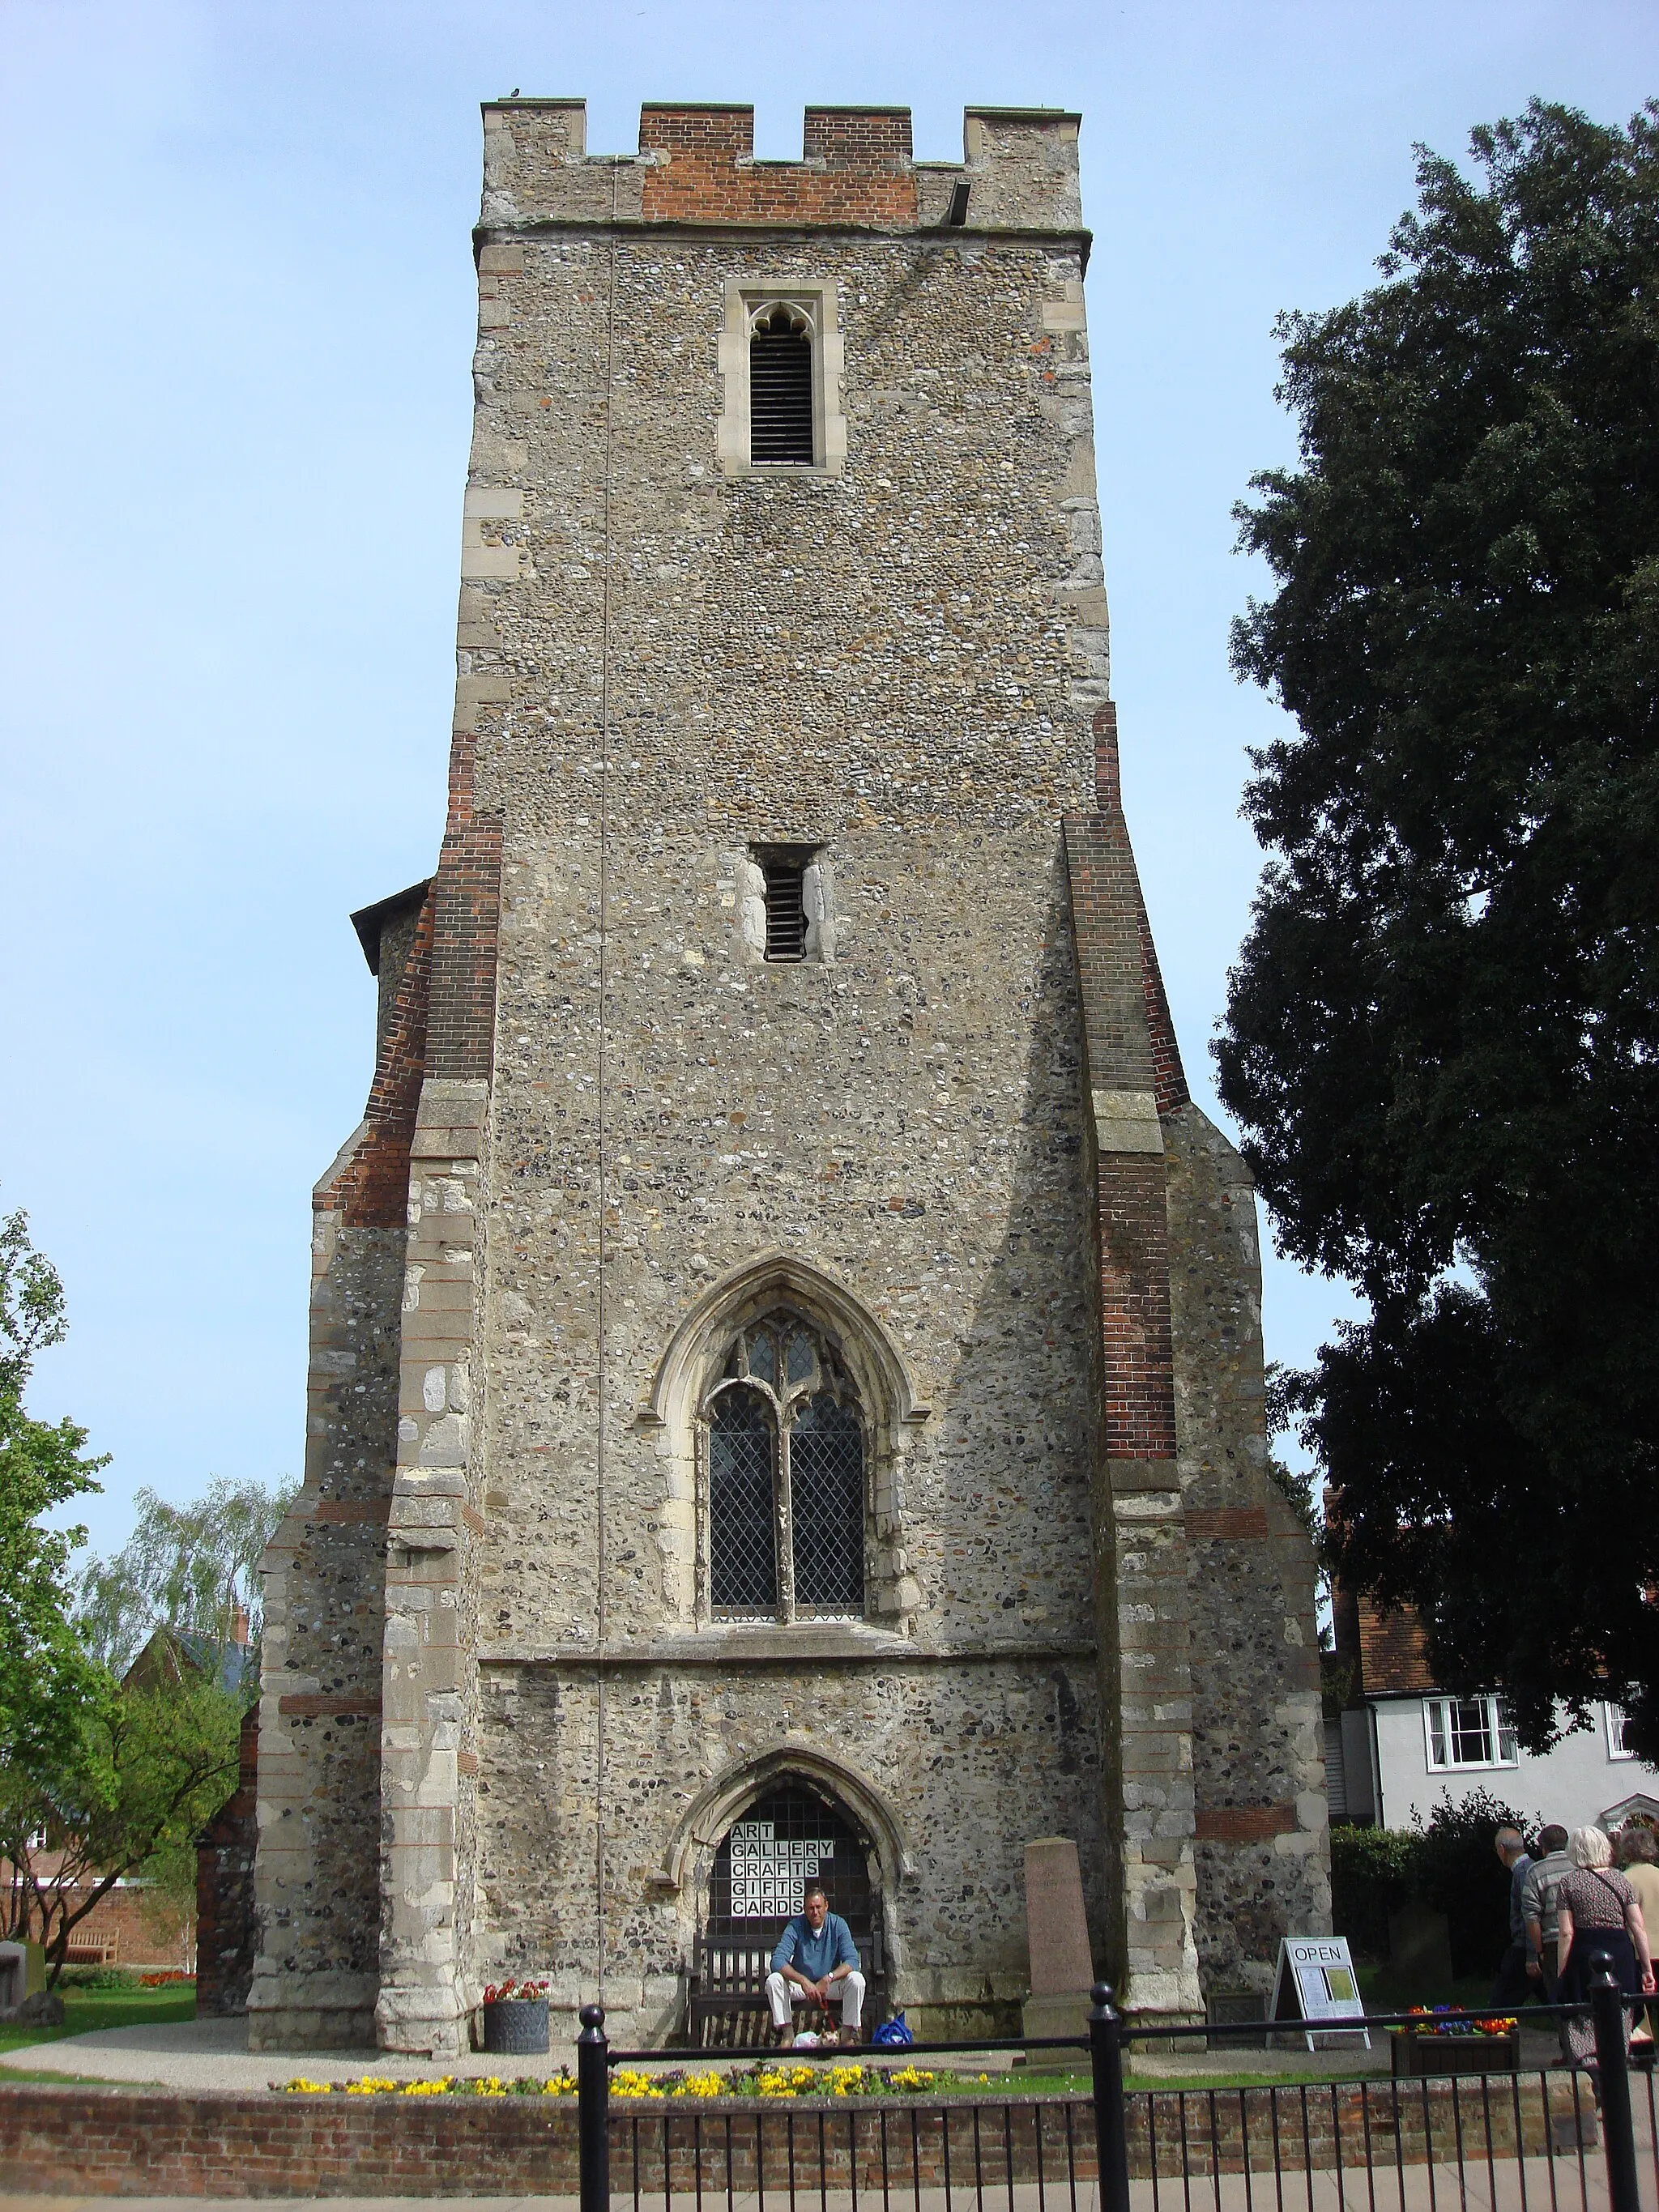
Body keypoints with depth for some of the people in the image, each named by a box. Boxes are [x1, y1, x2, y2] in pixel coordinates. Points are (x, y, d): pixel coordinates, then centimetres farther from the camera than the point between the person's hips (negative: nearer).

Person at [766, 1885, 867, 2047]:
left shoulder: (838, 1924, -9)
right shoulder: (795, 1926, -11)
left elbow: (852, 1961, -18)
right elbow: (778, 1961, -22)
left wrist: (828, 1978, -35)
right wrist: (803, 1981, -37)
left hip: (831, 1986, 0)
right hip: (800, 1985, 0)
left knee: (856, 1979, -28)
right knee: (773, 1980, -26)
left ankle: (848, 2034, -16)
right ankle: (787, 2033, -18)